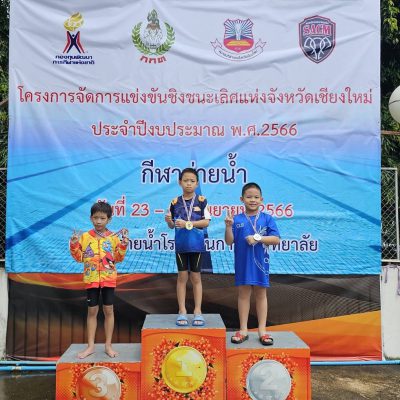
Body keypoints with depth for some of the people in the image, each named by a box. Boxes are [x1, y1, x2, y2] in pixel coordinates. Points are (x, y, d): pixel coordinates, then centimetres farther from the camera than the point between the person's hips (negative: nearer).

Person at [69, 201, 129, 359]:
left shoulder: (113, 237, -1)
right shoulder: (85, 237, 1)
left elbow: (118, 258, 1)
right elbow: (79, 257, 4)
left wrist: (123, 245, -12)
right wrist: (74, 245, -11)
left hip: (109, 278, 0)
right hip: (91, 279, 1)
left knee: (108, 310, 5)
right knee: (92, 311, 8)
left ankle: (108, 345, 16)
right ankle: (90, 346, 17)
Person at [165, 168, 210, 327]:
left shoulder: (201, 201, -3)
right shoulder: (175, 202, 1)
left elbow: (206, 222, -8)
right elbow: (172, 226, 6)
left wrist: (187, 224, -17)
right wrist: (169, 221, -17)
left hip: (196, 244, -1)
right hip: (181, 244, 1)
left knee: (196, 277, 8)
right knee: (182, 276, 7)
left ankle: (198, 311, 16)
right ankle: (182, 311, 14)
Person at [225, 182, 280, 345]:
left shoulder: (267, 219, -1)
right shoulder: (237, 219, -1)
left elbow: (276, 239, -8)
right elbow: (229, 241, -4)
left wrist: (258, 238, -18)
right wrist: (228, 226, -20)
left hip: (260, 262, 0)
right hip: (243, 263, 0)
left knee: (261, 294, 9)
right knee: (243, 294, 9)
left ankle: (262, 330, 20)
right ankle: (243, 330, 21)